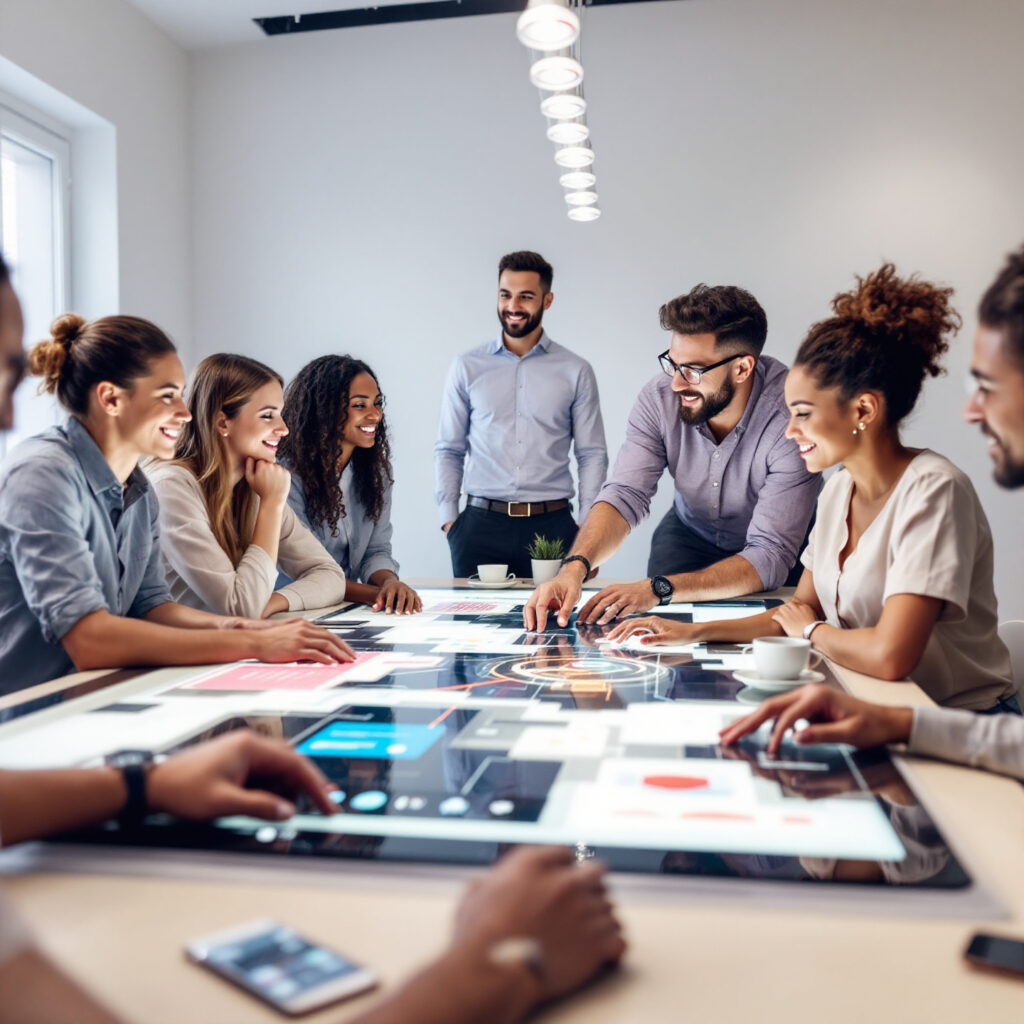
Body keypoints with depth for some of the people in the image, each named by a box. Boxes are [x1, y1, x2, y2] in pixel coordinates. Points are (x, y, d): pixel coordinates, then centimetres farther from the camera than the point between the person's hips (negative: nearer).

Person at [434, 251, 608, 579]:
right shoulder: (467, 367, 8)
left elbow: (592, 454, 6)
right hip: (480, 525, 1)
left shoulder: (576, 371, 6)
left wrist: (588, 530, -3)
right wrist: (449, 519, 1)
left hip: (552, 526, 0)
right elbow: (448, 450, 10)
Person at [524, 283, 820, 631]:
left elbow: (770, 555, -35)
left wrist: (658, 589, -47)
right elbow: (625, 495, -24)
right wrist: (575, 567, -44)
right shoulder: (659, 396, -21)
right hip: (690, 534, 2)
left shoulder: (792, 417, -33)